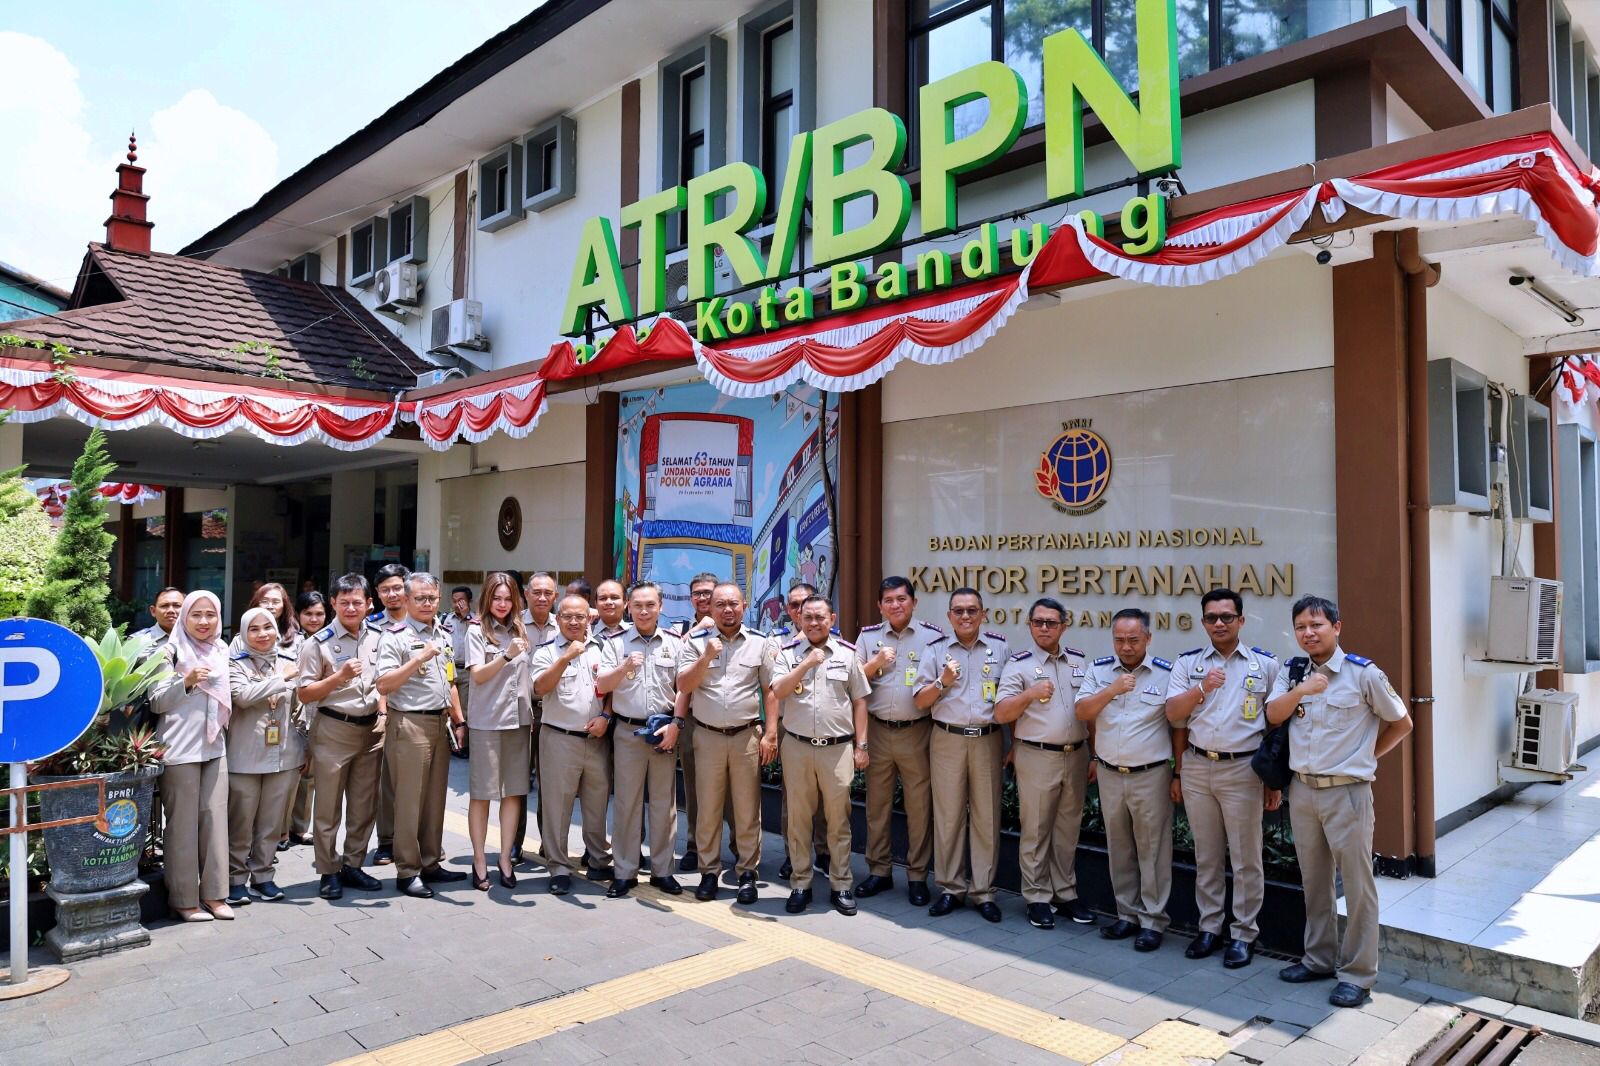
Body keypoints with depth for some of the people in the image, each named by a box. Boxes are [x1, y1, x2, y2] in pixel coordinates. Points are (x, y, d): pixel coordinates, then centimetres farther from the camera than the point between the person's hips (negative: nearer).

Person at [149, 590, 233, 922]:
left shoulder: (221, 651, 13)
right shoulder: (171, 652, -5)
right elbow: (156, 702, -8)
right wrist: (186, 682, -21)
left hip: (215, 746, 6)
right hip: (180, 748, -5)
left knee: (214, 817, 5)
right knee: (183, 821, -1)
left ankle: (214, 893, 13)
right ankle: (184, 899, 9)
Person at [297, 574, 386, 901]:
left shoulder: (376, 638, 7)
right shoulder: (319, 643, -7)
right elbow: (305, 694, -7)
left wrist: (383, 714, 8)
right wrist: (340, 676, -21)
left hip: (371, 728, 5)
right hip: (333, 729, -4)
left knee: (364, 805, 11)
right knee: (328, 807, 4)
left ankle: (352, 864, 24)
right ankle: (328, 871, 16)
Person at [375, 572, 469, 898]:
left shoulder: (443, 636, 15)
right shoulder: (395, 636, -8)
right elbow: (384, 685, -16)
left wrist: (458, 720, 16)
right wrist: (419, 659, -23)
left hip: (440, 723, 7)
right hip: (410, 724, -7)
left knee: (435, 798, 12)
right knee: (409, 801, -1)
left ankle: (431, 863, 23)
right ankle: (407, 871, 8)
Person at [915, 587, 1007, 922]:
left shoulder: (1000, 648, 6)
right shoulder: (935, 651, 4)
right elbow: (921, 701, 4)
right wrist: (943, 681, -13)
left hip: (987, 740, 0)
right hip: (947, 740, 0)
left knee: (987, 817, 4)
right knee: (948, 817, 5)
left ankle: (983, 891, 15)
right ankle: (951, 888, 17)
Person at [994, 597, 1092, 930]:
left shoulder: (1079, 661, 8)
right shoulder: (1018, 664, -5)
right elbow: (1001, 714, -10)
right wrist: (1030, 694, -24)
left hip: (1076, 755, 4)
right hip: (1036, 757, -4)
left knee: (1068, 830, 13)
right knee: (1036, 831, 3)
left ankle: (1066, 894, 24)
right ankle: (1037, 898, 15)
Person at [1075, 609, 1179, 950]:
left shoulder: (1166, 674, -6)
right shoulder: (1098, 670, 3)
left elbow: (1178, 727, -2)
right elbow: (1082, 712, -6)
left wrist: (1179, 775, -3)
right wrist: (1112, 690, -20)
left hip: (1151, 775, -3)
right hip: (1109, 775, 4)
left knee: (1152, 850, 3)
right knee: (1119, 848, 13)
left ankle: (1152, 921, 14)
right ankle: (1127, 914, 26)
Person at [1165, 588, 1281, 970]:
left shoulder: (1265, 665, 0)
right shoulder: (1188, 663, 6)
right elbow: (1173, 714, -2)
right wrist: (1202, 688, -19)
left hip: (1243, 770, -2)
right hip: (1196, 769, 2)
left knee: (1245, 858, 5)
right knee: (1206, 856, 13)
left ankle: (1243, 934, 17)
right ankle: (1209, 926, 25)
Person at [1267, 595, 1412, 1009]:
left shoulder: (1363, 674, -8)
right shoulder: (1292, 672, 5)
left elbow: (1402, 723, 2)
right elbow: (1273, 715, -7)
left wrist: (1368, 756, 1)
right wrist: (1300, 691, -22)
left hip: (1347, 791, -5)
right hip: (1302, 789, 5)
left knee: (1357, 884, 2)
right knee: (1314, 881, 16)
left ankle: (1357, 974, 13)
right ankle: (1319, 958, 30)